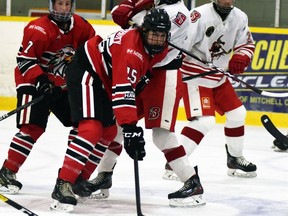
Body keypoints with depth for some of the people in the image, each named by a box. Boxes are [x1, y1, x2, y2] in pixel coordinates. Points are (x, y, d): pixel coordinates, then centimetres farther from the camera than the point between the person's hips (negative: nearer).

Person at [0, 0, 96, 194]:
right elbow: (25, 58, -21)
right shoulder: (39, 29, -21)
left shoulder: (80, 26, 0)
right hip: (33, 83, -7)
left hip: (63, 85, 7)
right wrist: (40, 78, -31)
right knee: (32, 129, -18)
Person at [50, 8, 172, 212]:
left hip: (103, 79, 11)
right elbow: (122, 91, -38)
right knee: (92, 129, -24)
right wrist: (130, 127, -42)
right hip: (84, 72, -11)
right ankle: (63, 185, -25)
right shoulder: (131, 48, -31)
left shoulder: (158, 48, -2)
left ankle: (80, 178, 27)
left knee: (109, 132, 16)